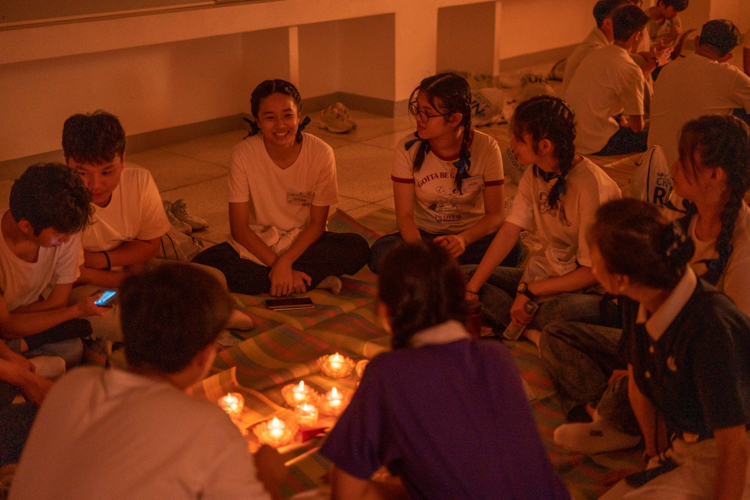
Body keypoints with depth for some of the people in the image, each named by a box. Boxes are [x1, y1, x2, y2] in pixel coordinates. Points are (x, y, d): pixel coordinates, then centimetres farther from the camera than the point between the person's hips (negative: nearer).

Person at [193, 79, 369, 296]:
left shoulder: (321, 153, -15)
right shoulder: (243, 154, -16)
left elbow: (317, 223, -9)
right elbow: (239, 228, -13)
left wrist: (285, 262, -23)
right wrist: (277, 265, -22)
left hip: (303, 244, -1)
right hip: (256, 244, 1)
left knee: (358, 248, -27)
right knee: (202, 265, -28)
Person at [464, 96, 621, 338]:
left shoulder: (591, 186, -22)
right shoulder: (534, 175, 3)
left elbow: (592, 271, -21)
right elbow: (508, 232, -2)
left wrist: (529, 290, -21)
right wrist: (471, 290, -9)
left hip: (583, 288, -8)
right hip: (544, 274, 8)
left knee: (566, 309, -43)